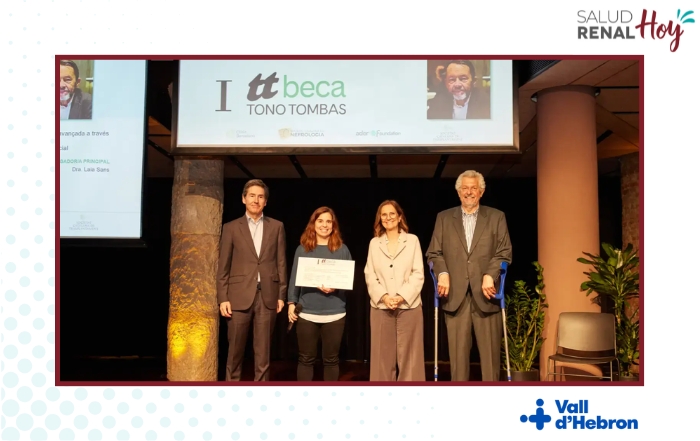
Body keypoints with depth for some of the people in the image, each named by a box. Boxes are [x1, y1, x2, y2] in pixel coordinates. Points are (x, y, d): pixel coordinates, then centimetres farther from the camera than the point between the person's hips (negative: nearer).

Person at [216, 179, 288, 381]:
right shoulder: (231, 227, 6)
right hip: (239, 295, -1)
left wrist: (281, 295, 3)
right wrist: (223, 298, -4)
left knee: (263, 352, 5)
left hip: (267, 295, 1)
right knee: (235, 350, 4)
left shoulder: (277, 226, 9)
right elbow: (223, 267, 3)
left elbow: (281, 263, 8)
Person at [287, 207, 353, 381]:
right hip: (307, 312, 0)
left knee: (331, 359, 8)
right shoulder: (303, 249, 6)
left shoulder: (342, 249, 5)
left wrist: (335, 288, -14)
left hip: (334, 313, 0)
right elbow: (294, 278, 7)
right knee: (306, 359, 5)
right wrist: (291, 303, -1)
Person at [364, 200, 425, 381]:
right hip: (381, 307, 2)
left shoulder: (412, 240, 6)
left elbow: (418, 274, -1)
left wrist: (401, 297, -13)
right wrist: (384, 297, -11)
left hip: (408, 306, -1)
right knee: (383, 355, 5)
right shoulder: (374, 243, 11)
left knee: (408, 355, 1)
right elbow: (369, 275, 5)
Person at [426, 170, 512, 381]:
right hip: (456, 295, 1)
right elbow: (434, 253, 10)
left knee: (490, 351, 2)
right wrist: (442, 273, -9)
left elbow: (505, 252, 3)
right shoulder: (444, 218, 14)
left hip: (485, 294, 0)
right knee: (458, 351, 2)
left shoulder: (496, 217, 11)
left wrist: (490, 275, -12)